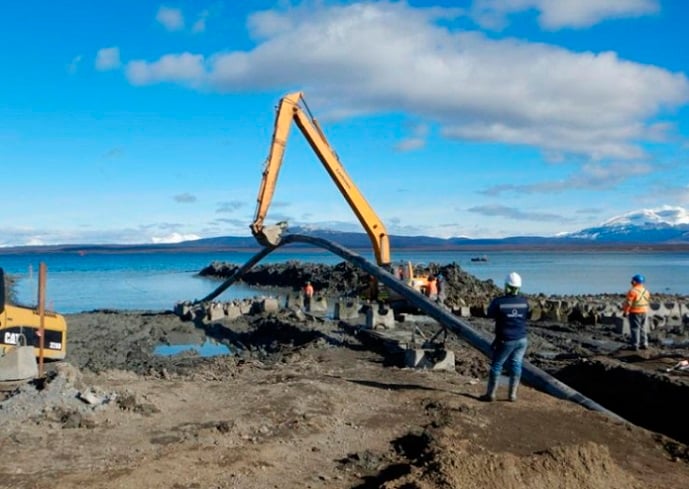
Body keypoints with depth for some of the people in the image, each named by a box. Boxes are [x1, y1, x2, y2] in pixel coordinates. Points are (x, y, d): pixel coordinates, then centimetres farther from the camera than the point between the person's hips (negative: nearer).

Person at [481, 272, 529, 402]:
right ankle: (512, 394, 15)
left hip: (505, 340, -4)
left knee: (496, 365, 7)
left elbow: (490, 314, 1)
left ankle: (490, 394, 12)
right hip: (521, 339, 4)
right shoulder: (524, 301, -3)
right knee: (516, 365, 11)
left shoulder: (499, 301, -17)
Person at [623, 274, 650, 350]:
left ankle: (635, 345, -4)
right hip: (644, 312, 7)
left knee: (635, 328, -4)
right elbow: (647, 301, 12)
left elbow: (628, 303, -16)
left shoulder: (633, 291, -16)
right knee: (642, 328, 14)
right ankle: (644, 344, 15)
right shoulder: (646, 291, 8)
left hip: (634, 312, -7)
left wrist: (625, 311, -8)